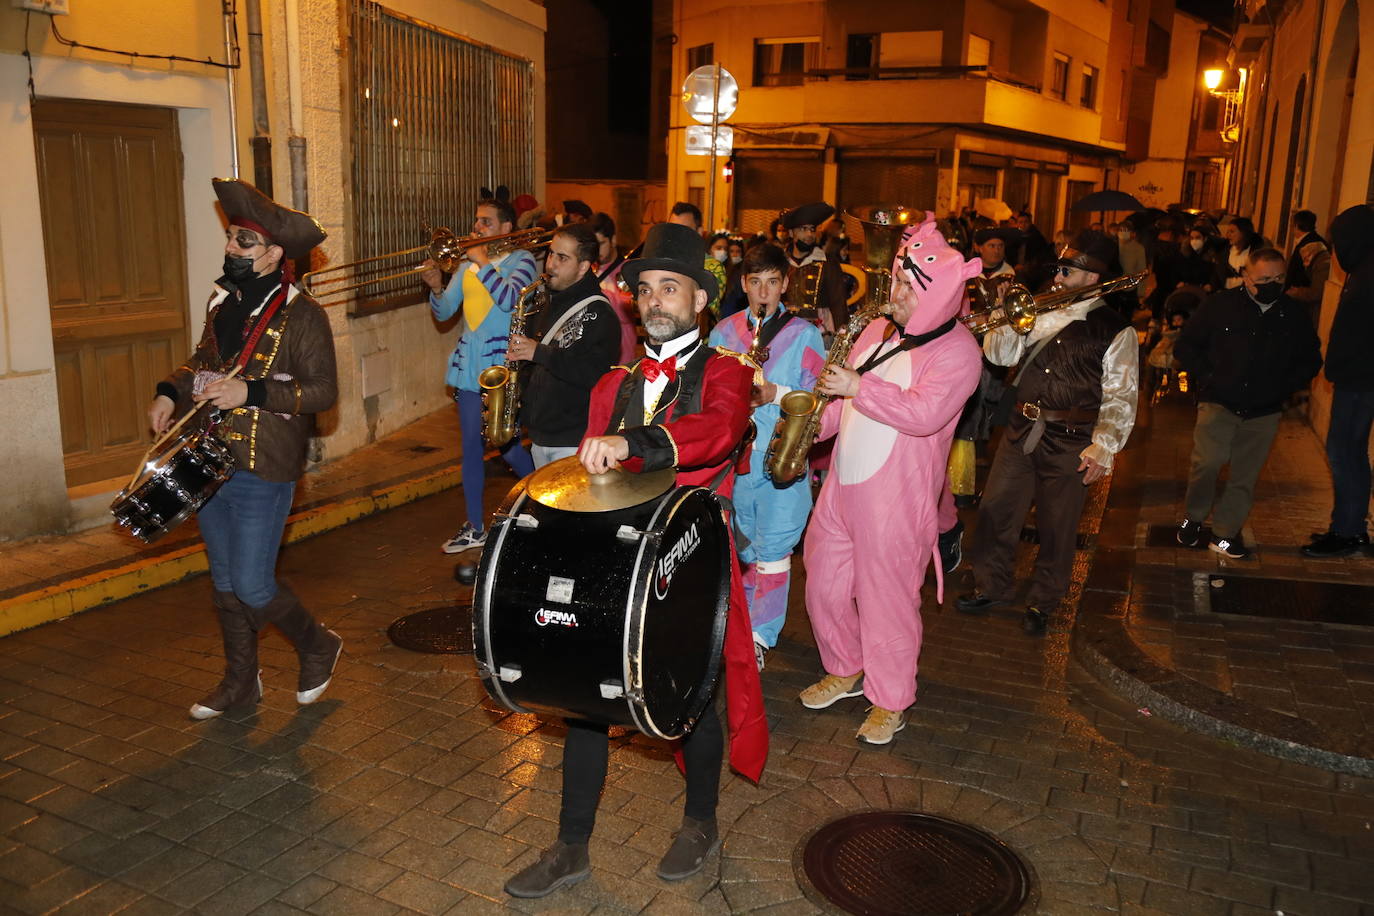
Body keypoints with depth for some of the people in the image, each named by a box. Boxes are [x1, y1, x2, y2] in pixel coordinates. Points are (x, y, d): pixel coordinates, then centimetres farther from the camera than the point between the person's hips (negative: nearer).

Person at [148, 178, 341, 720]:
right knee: (225, 583, 15)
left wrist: (251, 393, -23)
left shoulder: (301, 315, -13)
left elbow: (323, 391, -16)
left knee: (252, 586, -5)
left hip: (263, 473, -7)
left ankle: (318, 648, 22)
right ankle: (240, 681, 31)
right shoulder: (223, 300, 8)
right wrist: (170, 391, 6)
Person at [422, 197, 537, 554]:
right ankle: (475, 527, 18)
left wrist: (482, 261, -16)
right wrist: (436, 287, -9)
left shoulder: (521, 260, -3)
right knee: (472, 447, 9)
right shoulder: (468, 264, 13)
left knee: (508, 447, -3)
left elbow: (509, 299, -22)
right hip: (469, 366, 6)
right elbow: (444, 313, 11)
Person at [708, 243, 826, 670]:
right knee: (741, 547, 14)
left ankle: (760, 636, 6)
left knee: (773, 550, -4)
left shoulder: (805, 334, 1)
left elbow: (816, 398, -4)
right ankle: (745, 615, 32)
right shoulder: (723, 332, 10)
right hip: (732, 454, 3)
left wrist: (775, 393, -20)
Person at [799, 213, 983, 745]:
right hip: (842, 484, 7)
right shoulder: (879, 331, 12)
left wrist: (858, 387, -24)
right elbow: (842, 395, 19)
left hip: (896, 497, -7)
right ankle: (844, 671, 37)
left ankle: (890, 701, 22)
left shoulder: (957, 349, -11)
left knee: (887, 598, 3)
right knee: (824, 583, 15)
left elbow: (924, 413, -24)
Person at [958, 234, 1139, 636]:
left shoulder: (1117, 331, -5)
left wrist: (1103, 448, -18)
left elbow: (1120, 398, -9)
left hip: (1070, 442, -4)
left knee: (1056, 527, 8)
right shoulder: (1041, 314, 10)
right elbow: (1001, 355, 6)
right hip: (1021, 432, 4)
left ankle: (1041, 603, 26)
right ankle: (991, 587, 27)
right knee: (995, 511, 8)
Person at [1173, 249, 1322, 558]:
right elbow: (1185, 346, 5)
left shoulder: (1294, 314, 5)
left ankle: (1225, 534, 17)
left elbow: (1310, 360, 17)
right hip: (1219, 404, -3)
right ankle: (1192, 519, 4)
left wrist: (1285, 385, 2)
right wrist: (1206, 378, -5)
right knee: (1207, 462, -18)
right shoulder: (1221, 304, -2)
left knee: (1245, 476, 5)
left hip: (1264, 411, 3)